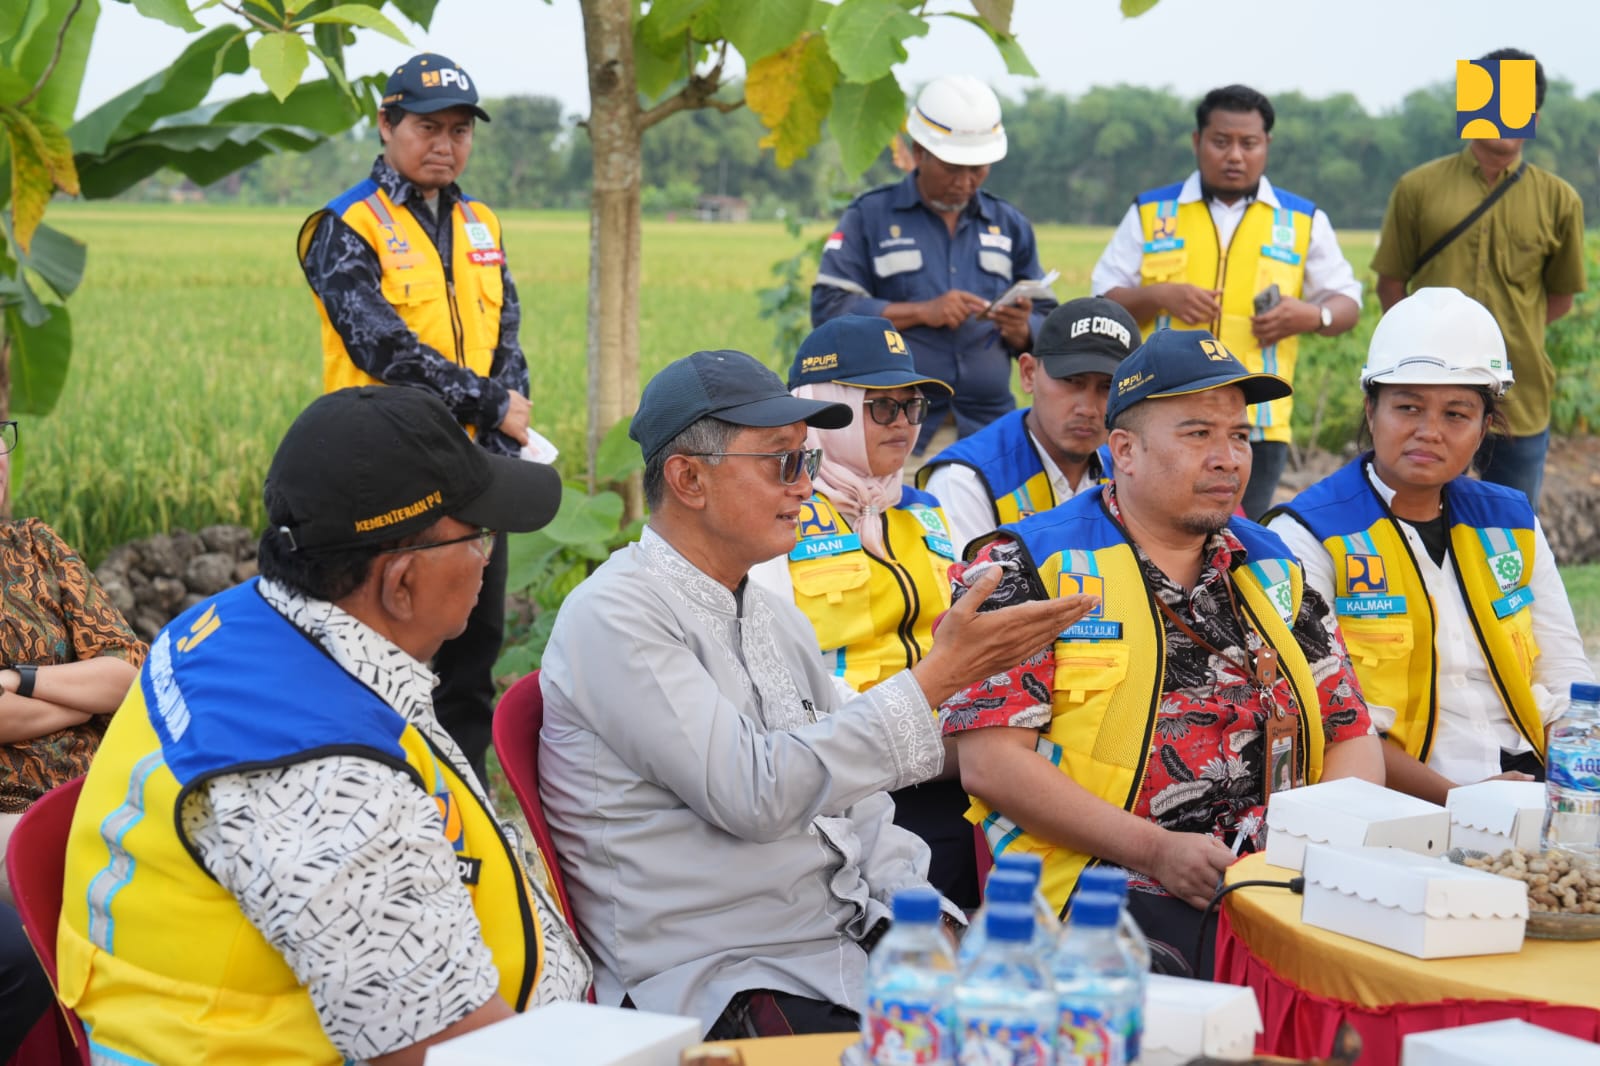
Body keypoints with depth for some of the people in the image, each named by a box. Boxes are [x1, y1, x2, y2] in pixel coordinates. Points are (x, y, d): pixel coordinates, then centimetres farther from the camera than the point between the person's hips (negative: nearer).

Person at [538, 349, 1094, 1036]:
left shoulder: (779, 620, 17)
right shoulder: (613, 617, -10)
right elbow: (754, 794, -21)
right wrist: (937, 677, -19)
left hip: (854, 944, 8)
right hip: (720, 978, -8)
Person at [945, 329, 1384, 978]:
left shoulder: (1275, 572, 21)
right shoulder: (1031, 566, 3)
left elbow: (1353, 738, 22)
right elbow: (991, 761, -6)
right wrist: (1154, 851, -14)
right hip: (1115, 892, -5)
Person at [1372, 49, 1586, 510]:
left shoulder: (1559, 201, 2)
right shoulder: (1418, 188, 0)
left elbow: (1560, 298, 11)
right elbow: (1390, 284, 6)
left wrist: (1509, 332, 4)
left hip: (1522, 400, 1)